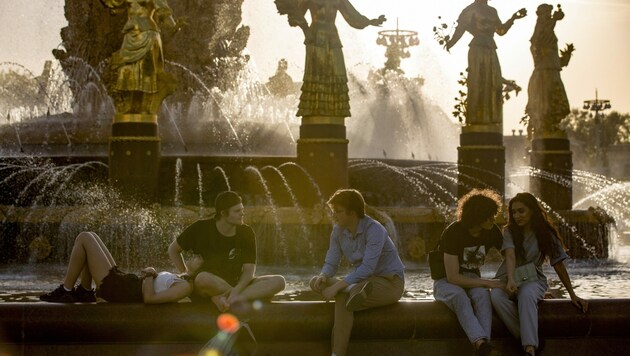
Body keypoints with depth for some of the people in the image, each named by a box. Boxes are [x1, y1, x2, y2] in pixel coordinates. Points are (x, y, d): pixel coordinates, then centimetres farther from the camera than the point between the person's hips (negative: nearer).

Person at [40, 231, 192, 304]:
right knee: (89, 236, 15)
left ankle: (65, 292, 1)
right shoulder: (181, 280, 8)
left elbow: (149, 298, -31)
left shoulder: (186, 287, -21)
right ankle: (84, 292, 15)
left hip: (113, 286, -10)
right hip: (122, 280, 10)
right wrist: (150, 273, 3)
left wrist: (150, 274, -15)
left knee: (84, 238, -7)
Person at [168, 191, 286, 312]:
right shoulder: (202, 228, -5)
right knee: (204, 279, -42)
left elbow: (249, 269, -6)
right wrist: (188, 274, -4)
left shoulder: (246, 233, 1)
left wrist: (236, 290, -26)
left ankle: (222, 298, -34)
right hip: (203, 291, -4)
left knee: (278, 281, -19)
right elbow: (173, 250, 8)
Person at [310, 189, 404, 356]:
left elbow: (367, 268, -32)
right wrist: (323, 276, -25)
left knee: (343, 296, -36)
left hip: (389, 282, -8)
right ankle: (356, 293, -38)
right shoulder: (338, 231, -1)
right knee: (316, 282, -19)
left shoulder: (374, 230, -23)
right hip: (362, 281, 8)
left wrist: (336, 287, -38)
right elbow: (331, 263, 1)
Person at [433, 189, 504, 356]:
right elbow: (452, 277, -24)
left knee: (482, 294, -34)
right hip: (446, 282, -4)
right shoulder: (453, 233, -21)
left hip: (472, 280, 4)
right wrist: (487, 282, -25)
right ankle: (480, 342, -60)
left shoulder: (492, 231, -5)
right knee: (459, 296, -40)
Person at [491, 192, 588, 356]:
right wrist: (510, 280, -39)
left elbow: (558, 264, 2)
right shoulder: (509, 231, -1)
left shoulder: (545, 233, 0)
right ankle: (530, 339, -29)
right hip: (508, 277, 1)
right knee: (496, 296, -35)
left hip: (532, 279, -1)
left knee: (526, 294, -39)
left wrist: (572, 295, 1)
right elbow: (510, 256, -19)